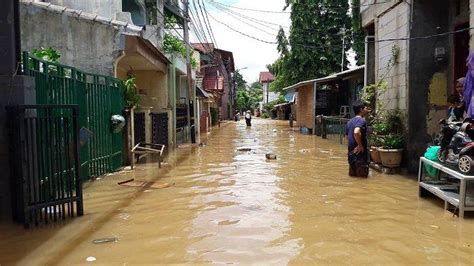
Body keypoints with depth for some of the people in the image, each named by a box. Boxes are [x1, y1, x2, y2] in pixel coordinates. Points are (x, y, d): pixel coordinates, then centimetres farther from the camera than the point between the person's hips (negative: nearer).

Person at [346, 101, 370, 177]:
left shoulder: (350, 121, 13)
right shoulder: (362, 120, -14)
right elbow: (356, 132, -34)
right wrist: (360, 145, -23)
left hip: (351, 153, 9)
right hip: (360, 154, -9)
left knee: (353, 176, 16)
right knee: (362, 177, 0)